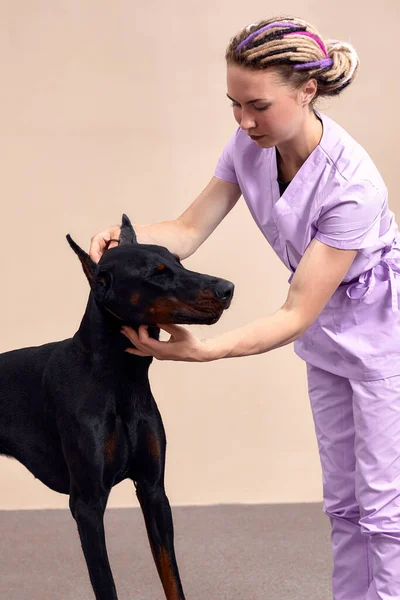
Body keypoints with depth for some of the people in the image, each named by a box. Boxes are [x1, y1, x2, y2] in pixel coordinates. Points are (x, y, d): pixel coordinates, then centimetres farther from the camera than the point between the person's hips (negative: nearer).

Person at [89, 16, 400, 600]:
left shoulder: (351, 184, -33)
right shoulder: (249, 146, -14)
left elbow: (297, 315, -31)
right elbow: (188, 230, -9)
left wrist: (203, 350, -41)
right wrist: (125, 236, -29)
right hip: (328, 333, 7)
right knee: (343, 501, 14)